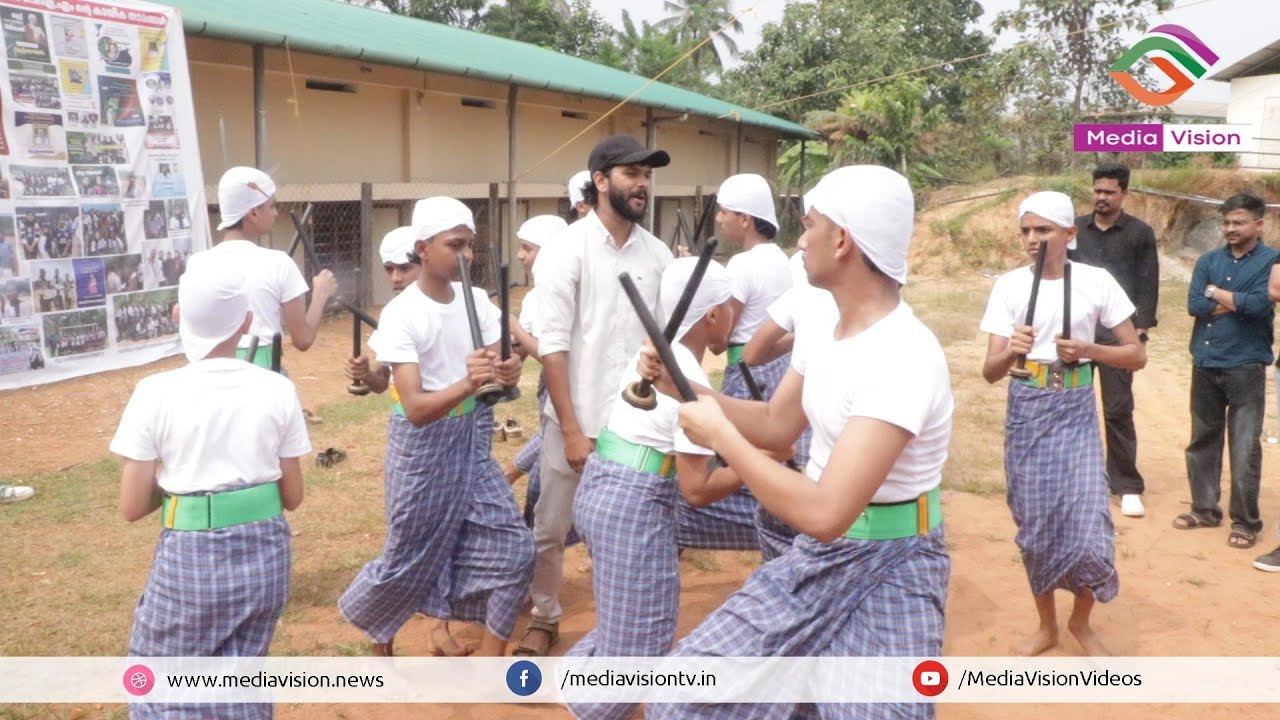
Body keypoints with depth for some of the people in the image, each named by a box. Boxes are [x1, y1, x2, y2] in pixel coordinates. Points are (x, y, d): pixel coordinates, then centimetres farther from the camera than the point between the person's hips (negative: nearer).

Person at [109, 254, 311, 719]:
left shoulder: (157, 393, -10)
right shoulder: (277, 390, -4)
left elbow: (132, 507, -6)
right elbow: (292, 496, 2)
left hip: (190, 558, -3)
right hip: (263, 554, 3)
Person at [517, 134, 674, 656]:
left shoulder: (658, 254, 3)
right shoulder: (568, 250, -8)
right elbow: (552, 345, -11)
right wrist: (572, 428, -14)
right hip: (576, 420, -2)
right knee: (551, 529, 10)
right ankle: (544, 619, 31)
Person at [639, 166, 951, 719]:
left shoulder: (905, 358, -28)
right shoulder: (820, 330, 1)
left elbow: (823, 514, -36)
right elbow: (776, 427, 16)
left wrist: (719, 435, -24)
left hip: (887, 570, -7)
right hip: (813, 556, 8)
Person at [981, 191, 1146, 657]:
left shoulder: (1097, 282, -5)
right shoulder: (1009, 286, -3)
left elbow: (1137, 355, 1)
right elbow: (990, 371, -6)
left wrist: (1088, 350, -17)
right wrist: (1011, 351, -28)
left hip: (1075, 414, -1)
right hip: (1025, 415, 1)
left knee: (1088, 529, -7)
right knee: (1034, 529, 9)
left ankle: (1081, 622, 22)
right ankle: (1046, 625, 31)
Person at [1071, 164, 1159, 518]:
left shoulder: (1141, 233, 2)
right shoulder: (1075, 229, 9)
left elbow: (1148, 285, -1)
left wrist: (1140, 328, -9)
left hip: (1118, 333, -3)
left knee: (1118, 411, -2)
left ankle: (1127, 485, 6)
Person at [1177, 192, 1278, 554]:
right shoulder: (1209, 260, 7)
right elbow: (1194, 304, -5)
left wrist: (1215, 292, -8)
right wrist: (1236, 303, -12)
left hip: (1246, 367, -4)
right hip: (1204, 364, 5)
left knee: (1244, 448, -1)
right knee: (1203, 440, 13)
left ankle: (1245, 522, 9)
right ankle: (1204, 508, 26)